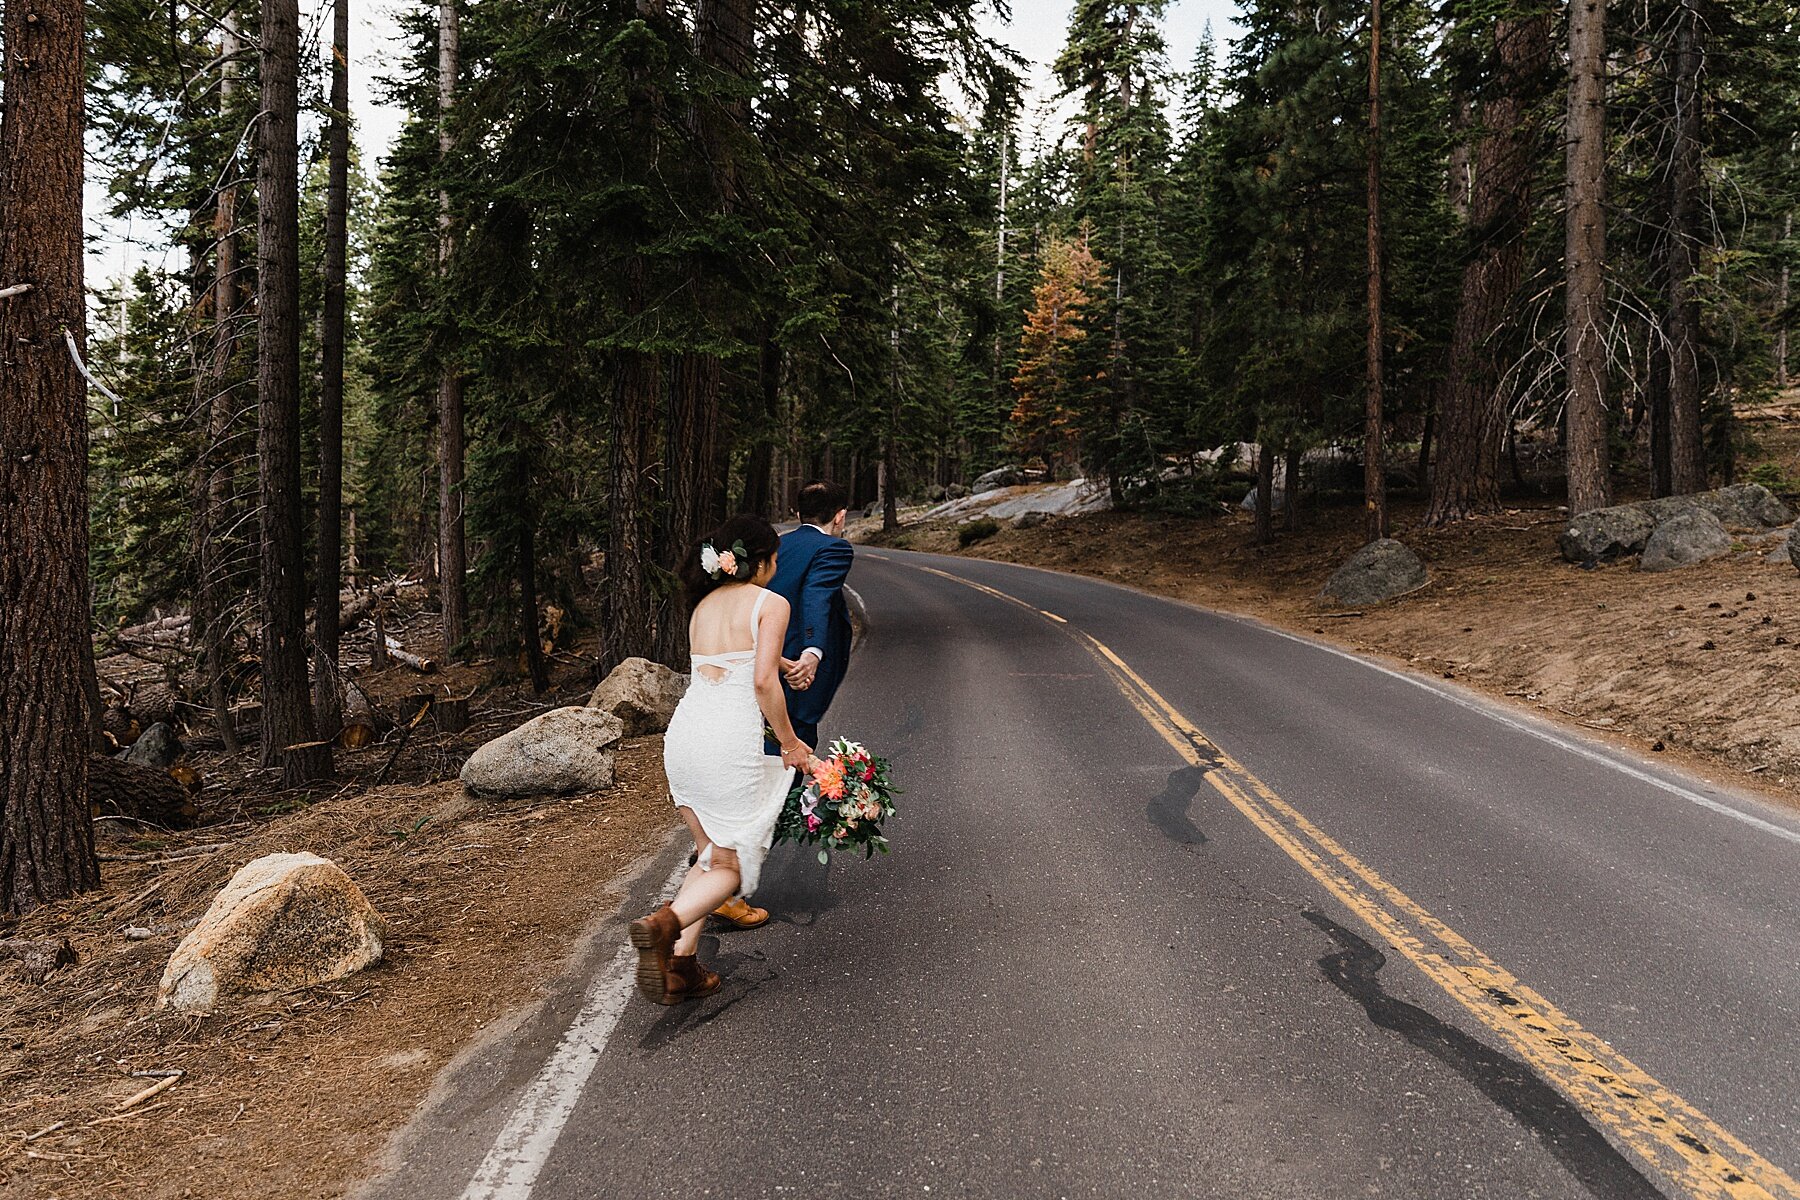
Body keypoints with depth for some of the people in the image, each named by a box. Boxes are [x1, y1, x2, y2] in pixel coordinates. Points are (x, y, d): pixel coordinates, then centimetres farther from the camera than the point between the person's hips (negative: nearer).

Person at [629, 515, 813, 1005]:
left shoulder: (704, 603, 20)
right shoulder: (771, 603, -1)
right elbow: (764, 681, -11)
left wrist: (790, 663, 52)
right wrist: (789, 742, 0)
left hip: (683, 730, 7)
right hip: (730, 738, -7)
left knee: (711, 854, 18)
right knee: (735, 863, 6)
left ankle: (680, 965, 9)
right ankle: (665, 924, -20)